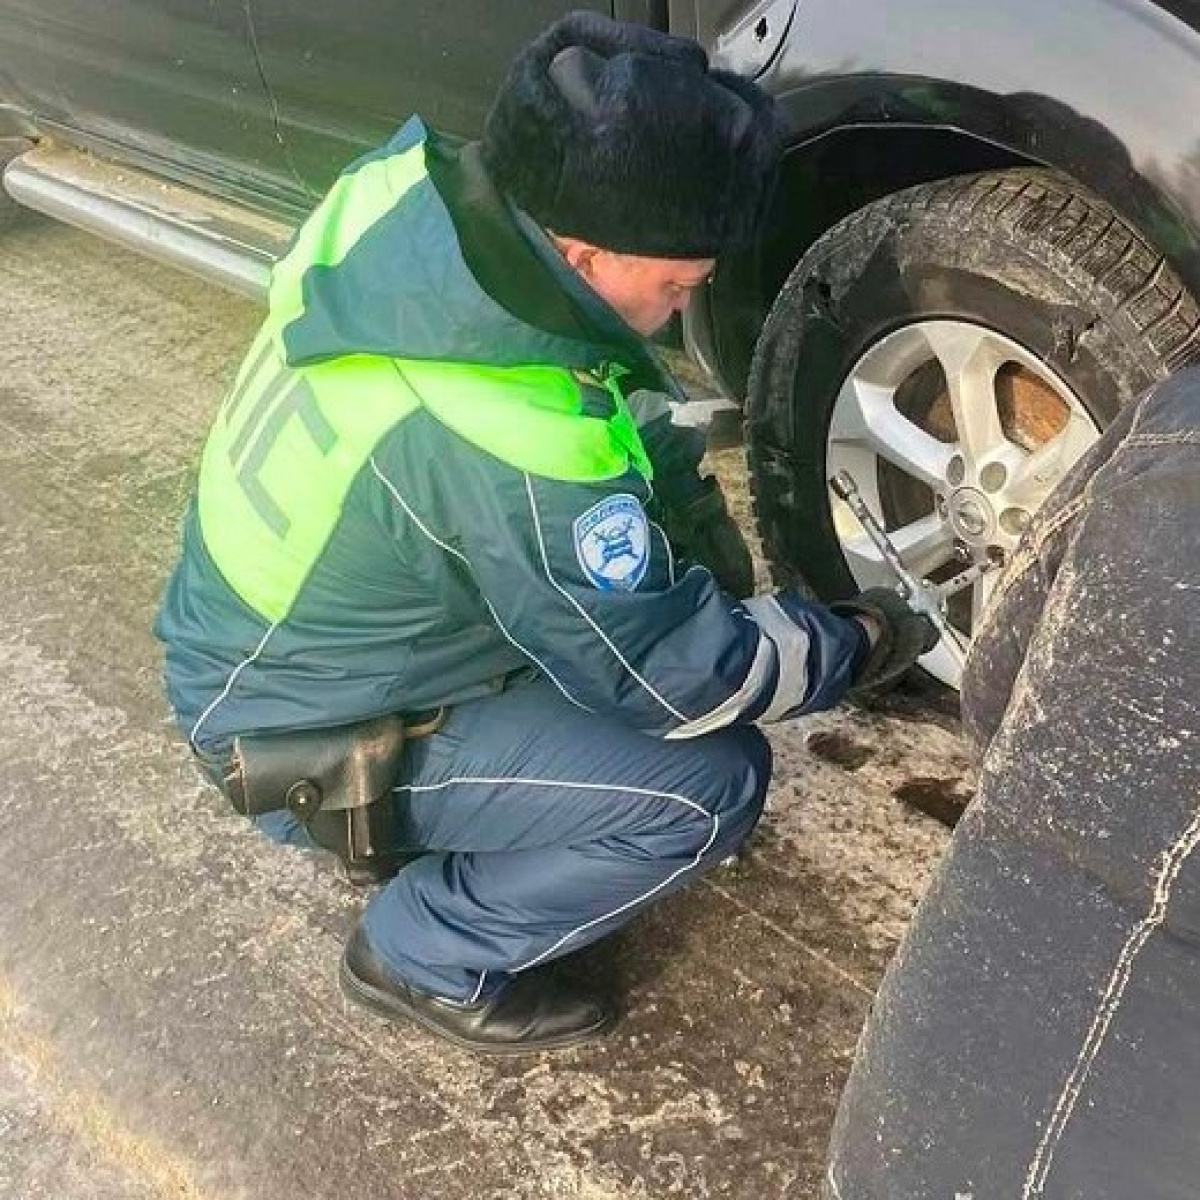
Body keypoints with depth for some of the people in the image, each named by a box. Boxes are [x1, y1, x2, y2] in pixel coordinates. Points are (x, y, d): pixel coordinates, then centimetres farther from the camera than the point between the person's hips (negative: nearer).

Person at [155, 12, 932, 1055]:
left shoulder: (417, 186, -15)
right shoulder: (515, 444, -37)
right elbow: (676, 676, -22)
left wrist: (685, 501, -3)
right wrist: (851, 648, -6)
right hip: (306, 735, -8)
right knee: (714, 787, -14)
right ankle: (425, 956, 5)